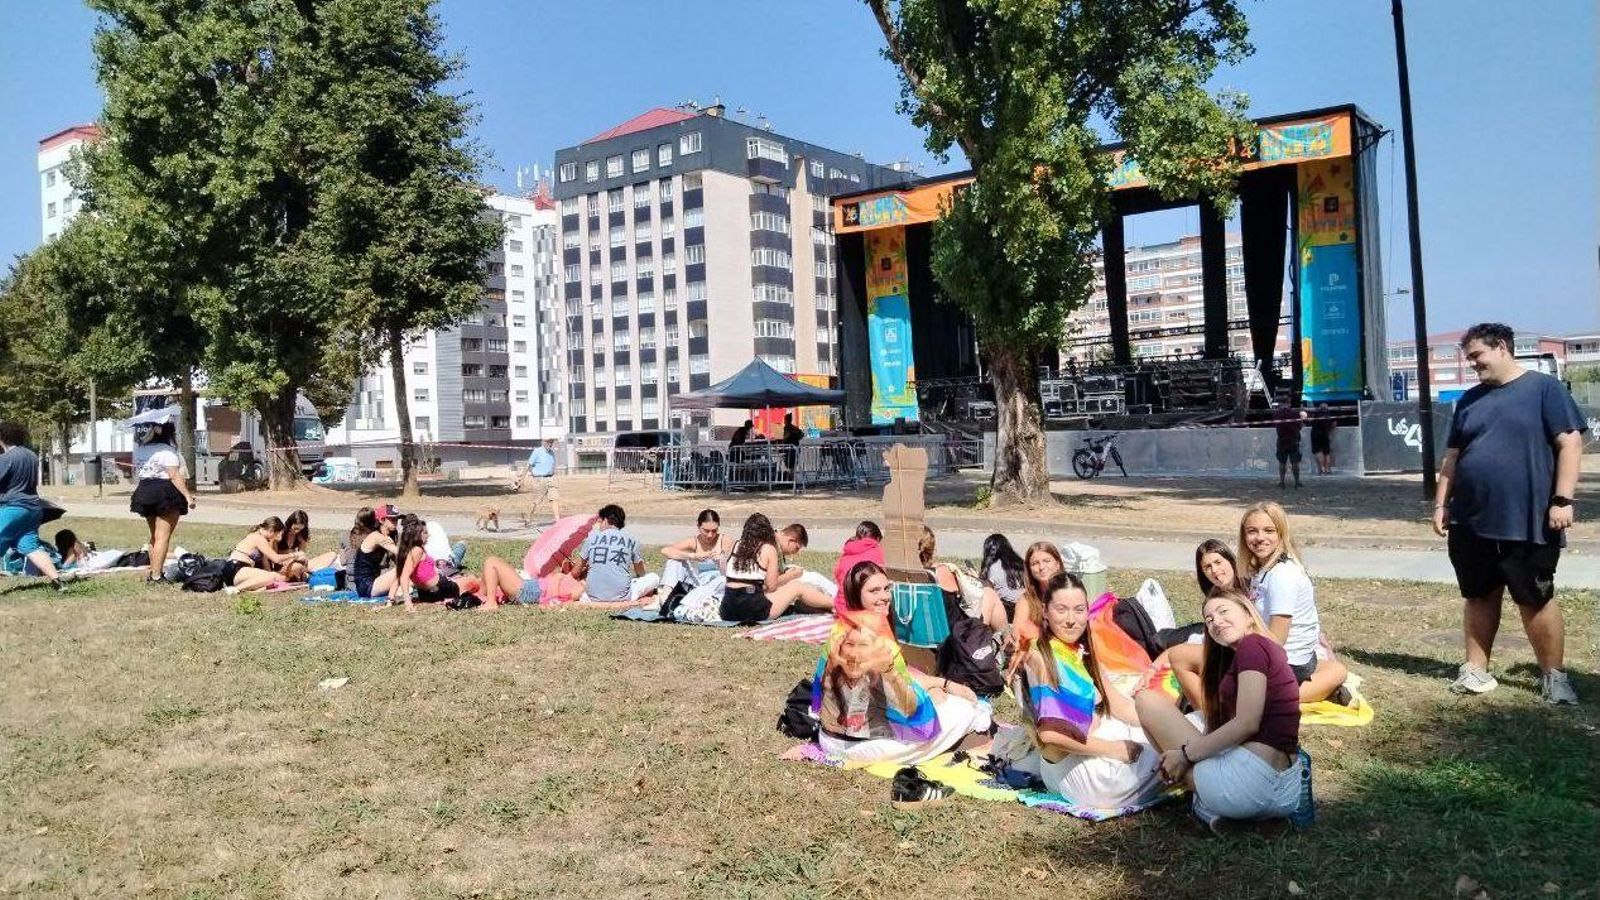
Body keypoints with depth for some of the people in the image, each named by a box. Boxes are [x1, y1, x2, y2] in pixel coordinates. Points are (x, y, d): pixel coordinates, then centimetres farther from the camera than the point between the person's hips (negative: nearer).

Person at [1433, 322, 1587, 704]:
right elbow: (1452, 457, 16)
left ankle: (1553, 677, 14)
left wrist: (1562, 499, -14)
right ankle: (1476, 670, 19)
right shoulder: (1470, 399, 13)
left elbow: (1570, 443, -8)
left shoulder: (1543, 388, -3)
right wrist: (1441, 504, 11)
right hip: (1470, 522, 5)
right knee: (1479, 598, 11)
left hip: (1528, 523, -5)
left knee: (1535, 601, 2)